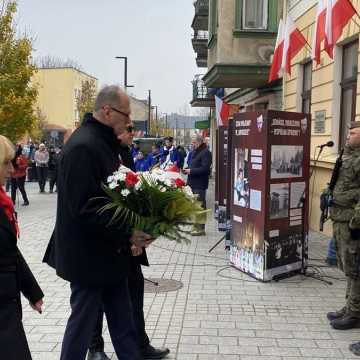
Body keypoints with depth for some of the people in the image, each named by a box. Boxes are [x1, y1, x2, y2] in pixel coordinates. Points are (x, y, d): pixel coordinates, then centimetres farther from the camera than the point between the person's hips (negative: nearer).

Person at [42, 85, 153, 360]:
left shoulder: (104, 142, 9)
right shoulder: (82, 146, -21)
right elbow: (85, 208, -26)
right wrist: (127, 233, -24)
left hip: (109, 252, 9)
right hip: (89, 256, -9)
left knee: (122, 320, 18)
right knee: (83, 319, 8)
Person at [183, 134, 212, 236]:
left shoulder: (205, 152, -13)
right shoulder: (195, 152, 17)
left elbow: (205, 169, -22)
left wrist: (191, 171, -19)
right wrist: (187, 170, 6)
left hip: (200, 184, -9)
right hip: (193, 182, 9)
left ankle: (201, 228, 2)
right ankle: (197, 225, 24)